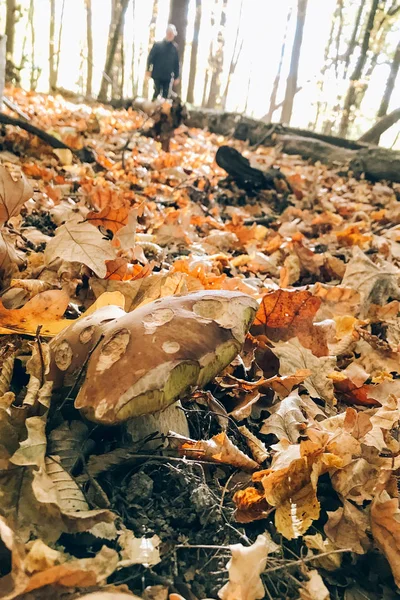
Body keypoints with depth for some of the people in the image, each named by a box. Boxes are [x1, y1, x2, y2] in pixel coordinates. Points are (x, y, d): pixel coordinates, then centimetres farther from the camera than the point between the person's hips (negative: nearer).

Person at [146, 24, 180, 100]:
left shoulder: (174, 48, 5)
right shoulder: (157, 45, 0)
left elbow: (176, 63, 7)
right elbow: (150, 57, 0)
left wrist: (176, 76, 6)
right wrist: (148, 70, -7)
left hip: (168, 76, 2)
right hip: (157, 75, -2)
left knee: (165, 95, 6)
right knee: (157, 92, -3)